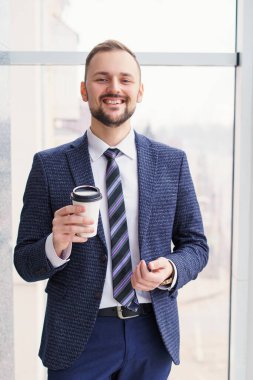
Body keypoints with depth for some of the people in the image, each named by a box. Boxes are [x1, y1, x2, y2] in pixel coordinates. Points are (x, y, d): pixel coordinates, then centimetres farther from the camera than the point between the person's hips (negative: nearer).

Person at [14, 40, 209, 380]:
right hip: (77, 338, -1)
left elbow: (195, 244, 5)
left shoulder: (173, 162, 0)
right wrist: (56, 245, -23)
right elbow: (25, 263, -3)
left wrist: (171, 270, -15)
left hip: (153, 334, 2)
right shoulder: (49, 165, -5)